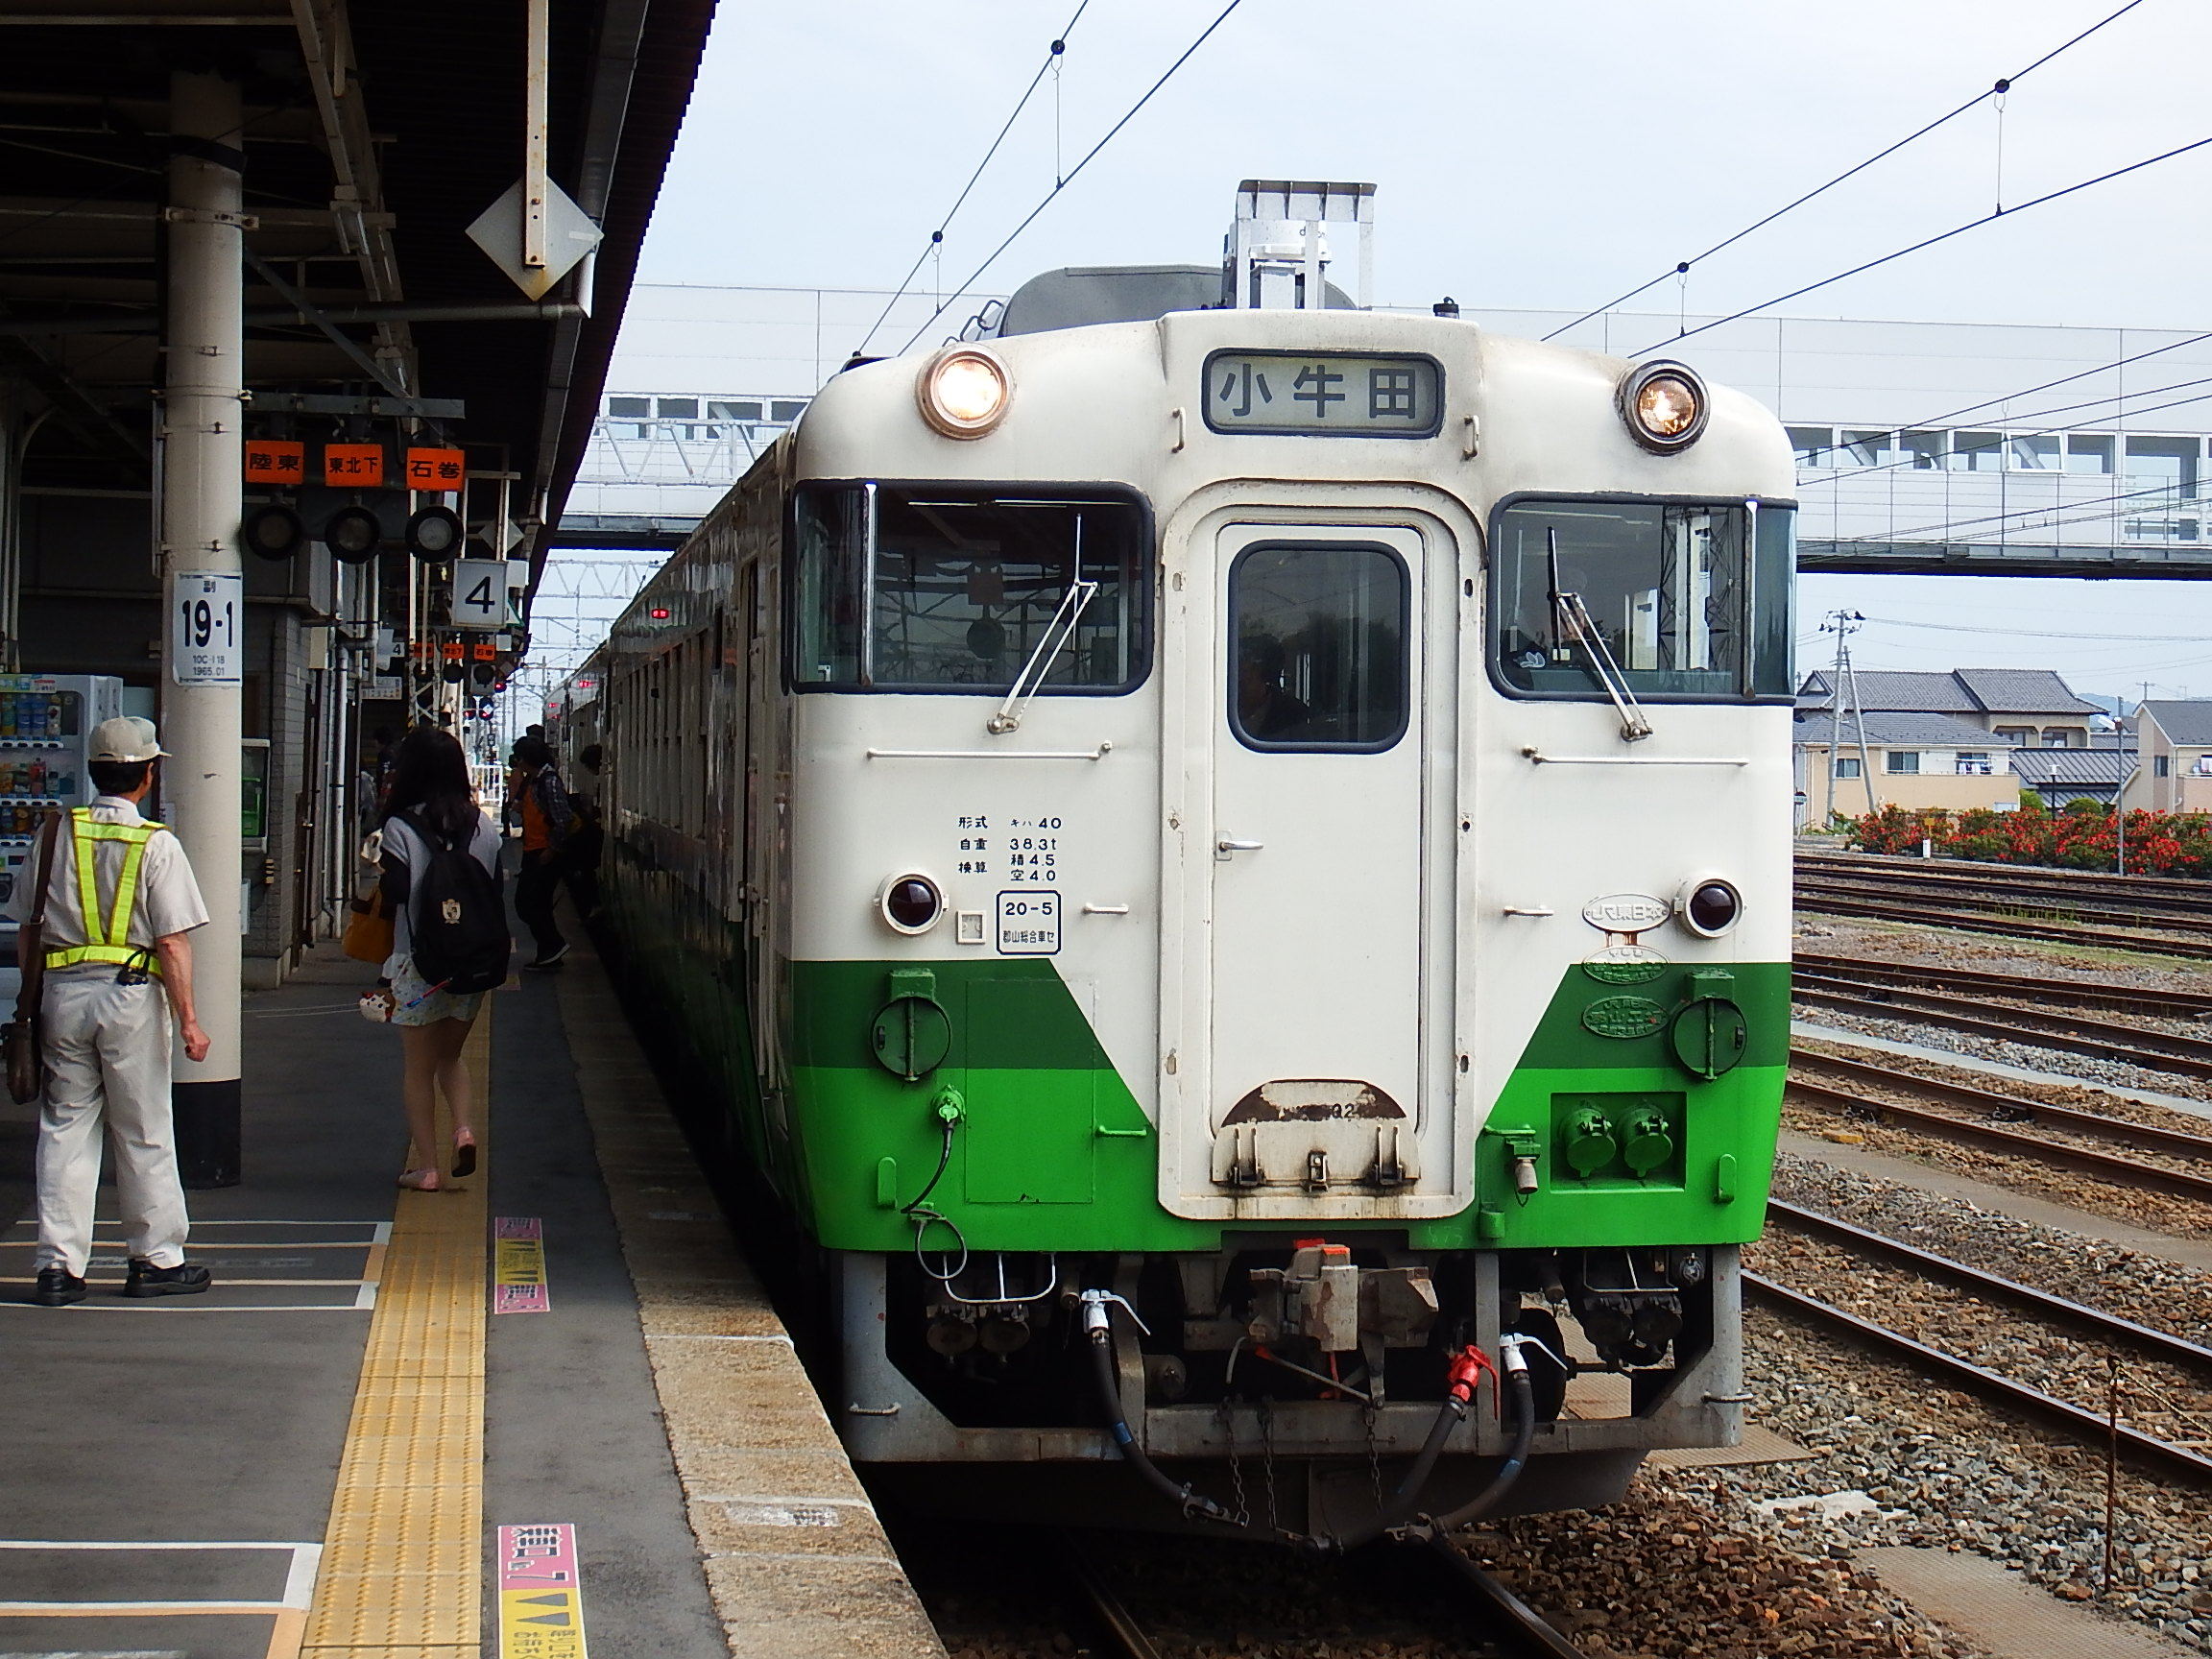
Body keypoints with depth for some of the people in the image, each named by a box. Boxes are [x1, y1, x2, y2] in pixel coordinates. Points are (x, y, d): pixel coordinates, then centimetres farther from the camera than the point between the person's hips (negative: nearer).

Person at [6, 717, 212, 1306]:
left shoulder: (57, 834, 4)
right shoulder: (155, 844, -7)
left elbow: (26, 931, 9)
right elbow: (172, 942, -11)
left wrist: (33, 1004, 19)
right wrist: (188, 1020, -6)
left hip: (61, 993, 3)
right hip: (131, 994, -3)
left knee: (64, 1130, 7)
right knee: (144, 1135, 7)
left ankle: (59, 1264, 6)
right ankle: (155, 1260, 14)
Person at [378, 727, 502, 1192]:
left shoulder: (400, 828, -11)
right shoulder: (482, 826, 2)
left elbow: (393, 896, -14)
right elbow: (496, 892, 4)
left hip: (417, 964, -4)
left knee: (417, 1067, 8)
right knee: (450, 1056, 21)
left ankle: (427, 1166, 8)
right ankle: (464, 1125, -3)